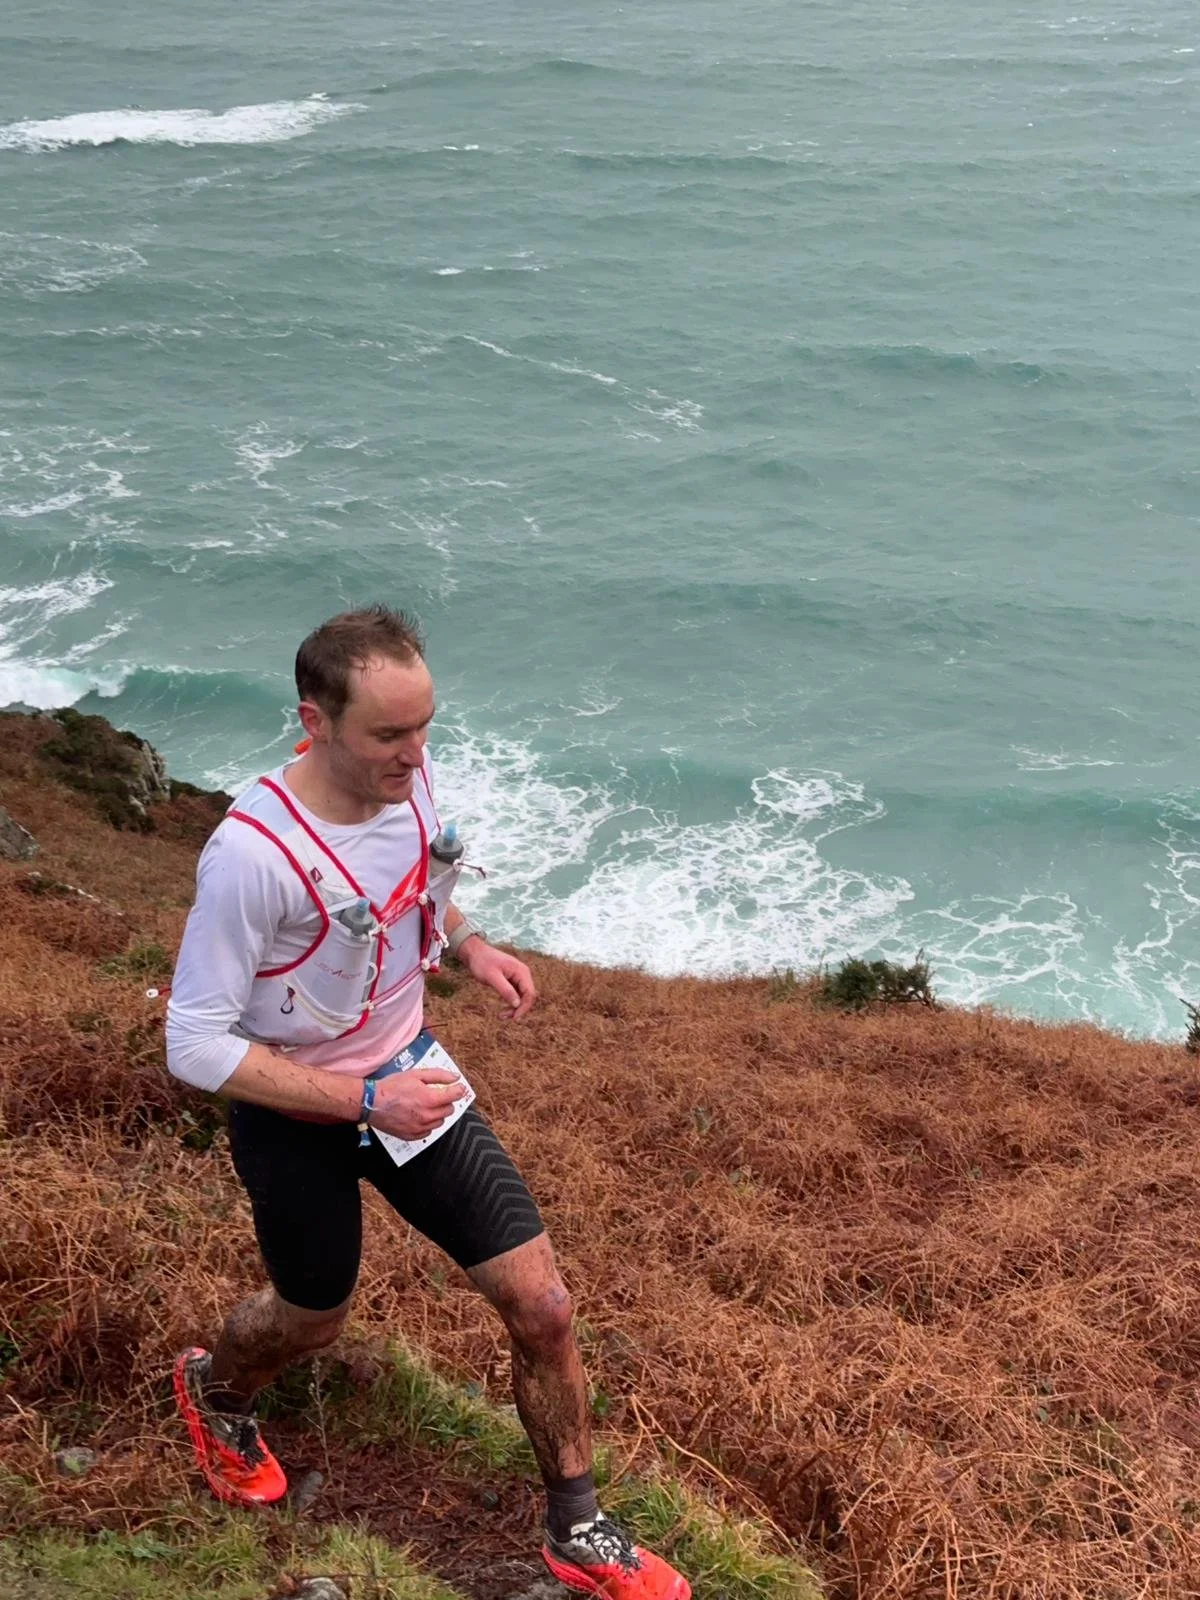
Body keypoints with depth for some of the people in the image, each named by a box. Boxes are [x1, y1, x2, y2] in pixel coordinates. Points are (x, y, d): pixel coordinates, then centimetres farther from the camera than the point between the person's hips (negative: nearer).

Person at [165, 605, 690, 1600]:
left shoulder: (407, 774, -13)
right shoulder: (253, 854, -33)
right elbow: (195, 1045, -26)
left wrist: (467, 943, -8)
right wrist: (365, 1100, -30)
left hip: (410, 1072, 5)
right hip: (295, 1115, -5)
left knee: (543, 1309, 2)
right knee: (315, 1318, 20)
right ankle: (216, 1390, 58)